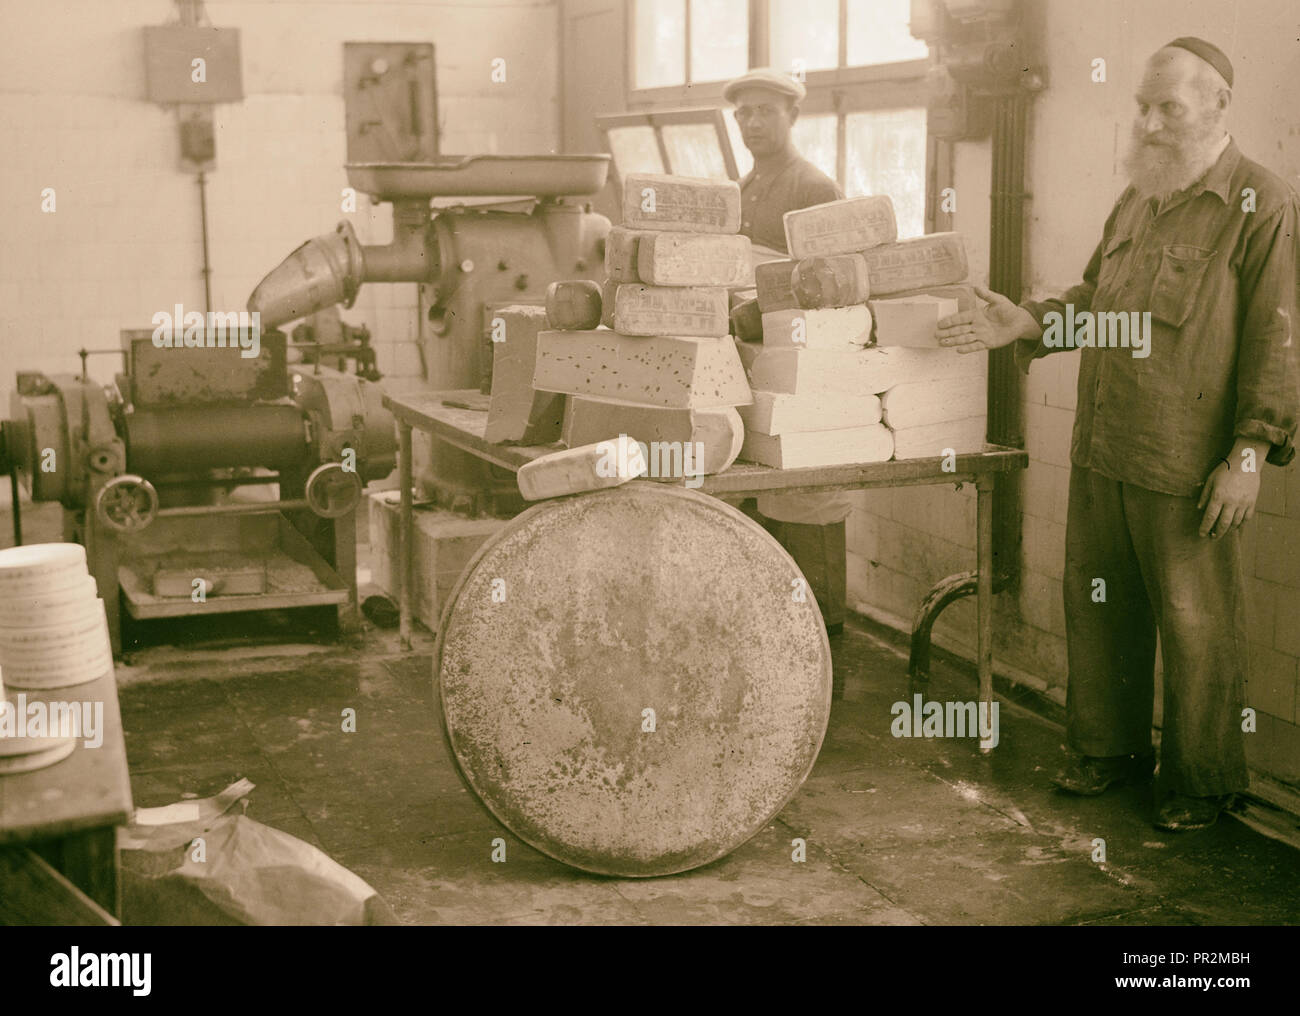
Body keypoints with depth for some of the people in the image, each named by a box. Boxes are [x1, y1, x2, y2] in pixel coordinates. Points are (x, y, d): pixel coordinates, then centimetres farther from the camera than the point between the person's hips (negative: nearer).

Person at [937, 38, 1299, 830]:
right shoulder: (1136, 202, 14)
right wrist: (1029, 324, 8)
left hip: (1185, 467, -7)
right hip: (1101, 452, 7)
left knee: (1195, 626, 3)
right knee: (1098, 606, 16)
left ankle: (1202, 781, 19)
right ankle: (1108, 747, 33)